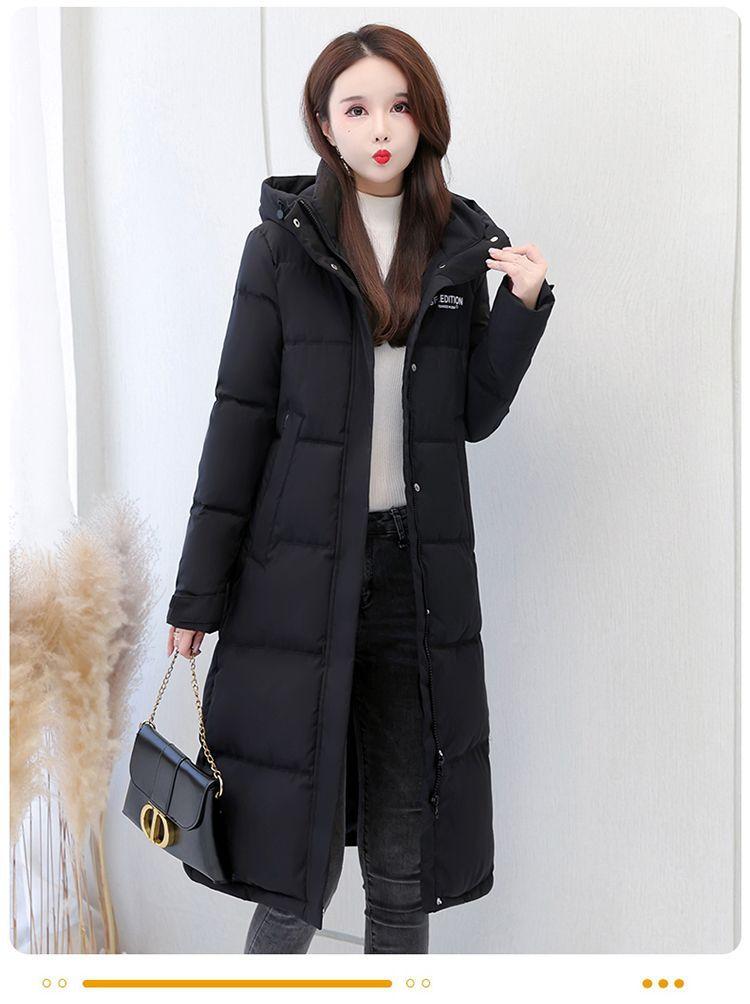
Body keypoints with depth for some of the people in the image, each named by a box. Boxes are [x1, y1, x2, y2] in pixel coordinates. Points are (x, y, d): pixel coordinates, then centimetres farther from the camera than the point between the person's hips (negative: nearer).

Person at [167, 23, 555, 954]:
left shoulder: (461, 247, 8)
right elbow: (240, 416, -2)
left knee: (404, 860, 11)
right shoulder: (283, 245, 0)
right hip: (300, 564, -2)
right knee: (294, 851, 6)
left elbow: (475, 415, 9)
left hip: (419, 565, 3)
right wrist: (198, 590, -4)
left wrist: (523, 307, -5)